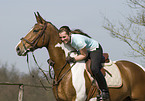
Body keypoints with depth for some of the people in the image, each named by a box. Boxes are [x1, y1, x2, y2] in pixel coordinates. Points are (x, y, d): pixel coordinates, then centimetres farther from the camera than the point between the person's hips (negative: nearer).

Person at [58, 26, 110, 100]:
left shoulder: (78, 40, -38)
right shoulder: (66, 40, -14)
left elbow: (84, 55, -26)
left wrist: (73, 59, -37)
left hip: (95, 50, -10)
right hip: (85, 50, 10)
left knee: (94, 69, -30)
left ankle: (105, 92, -20)